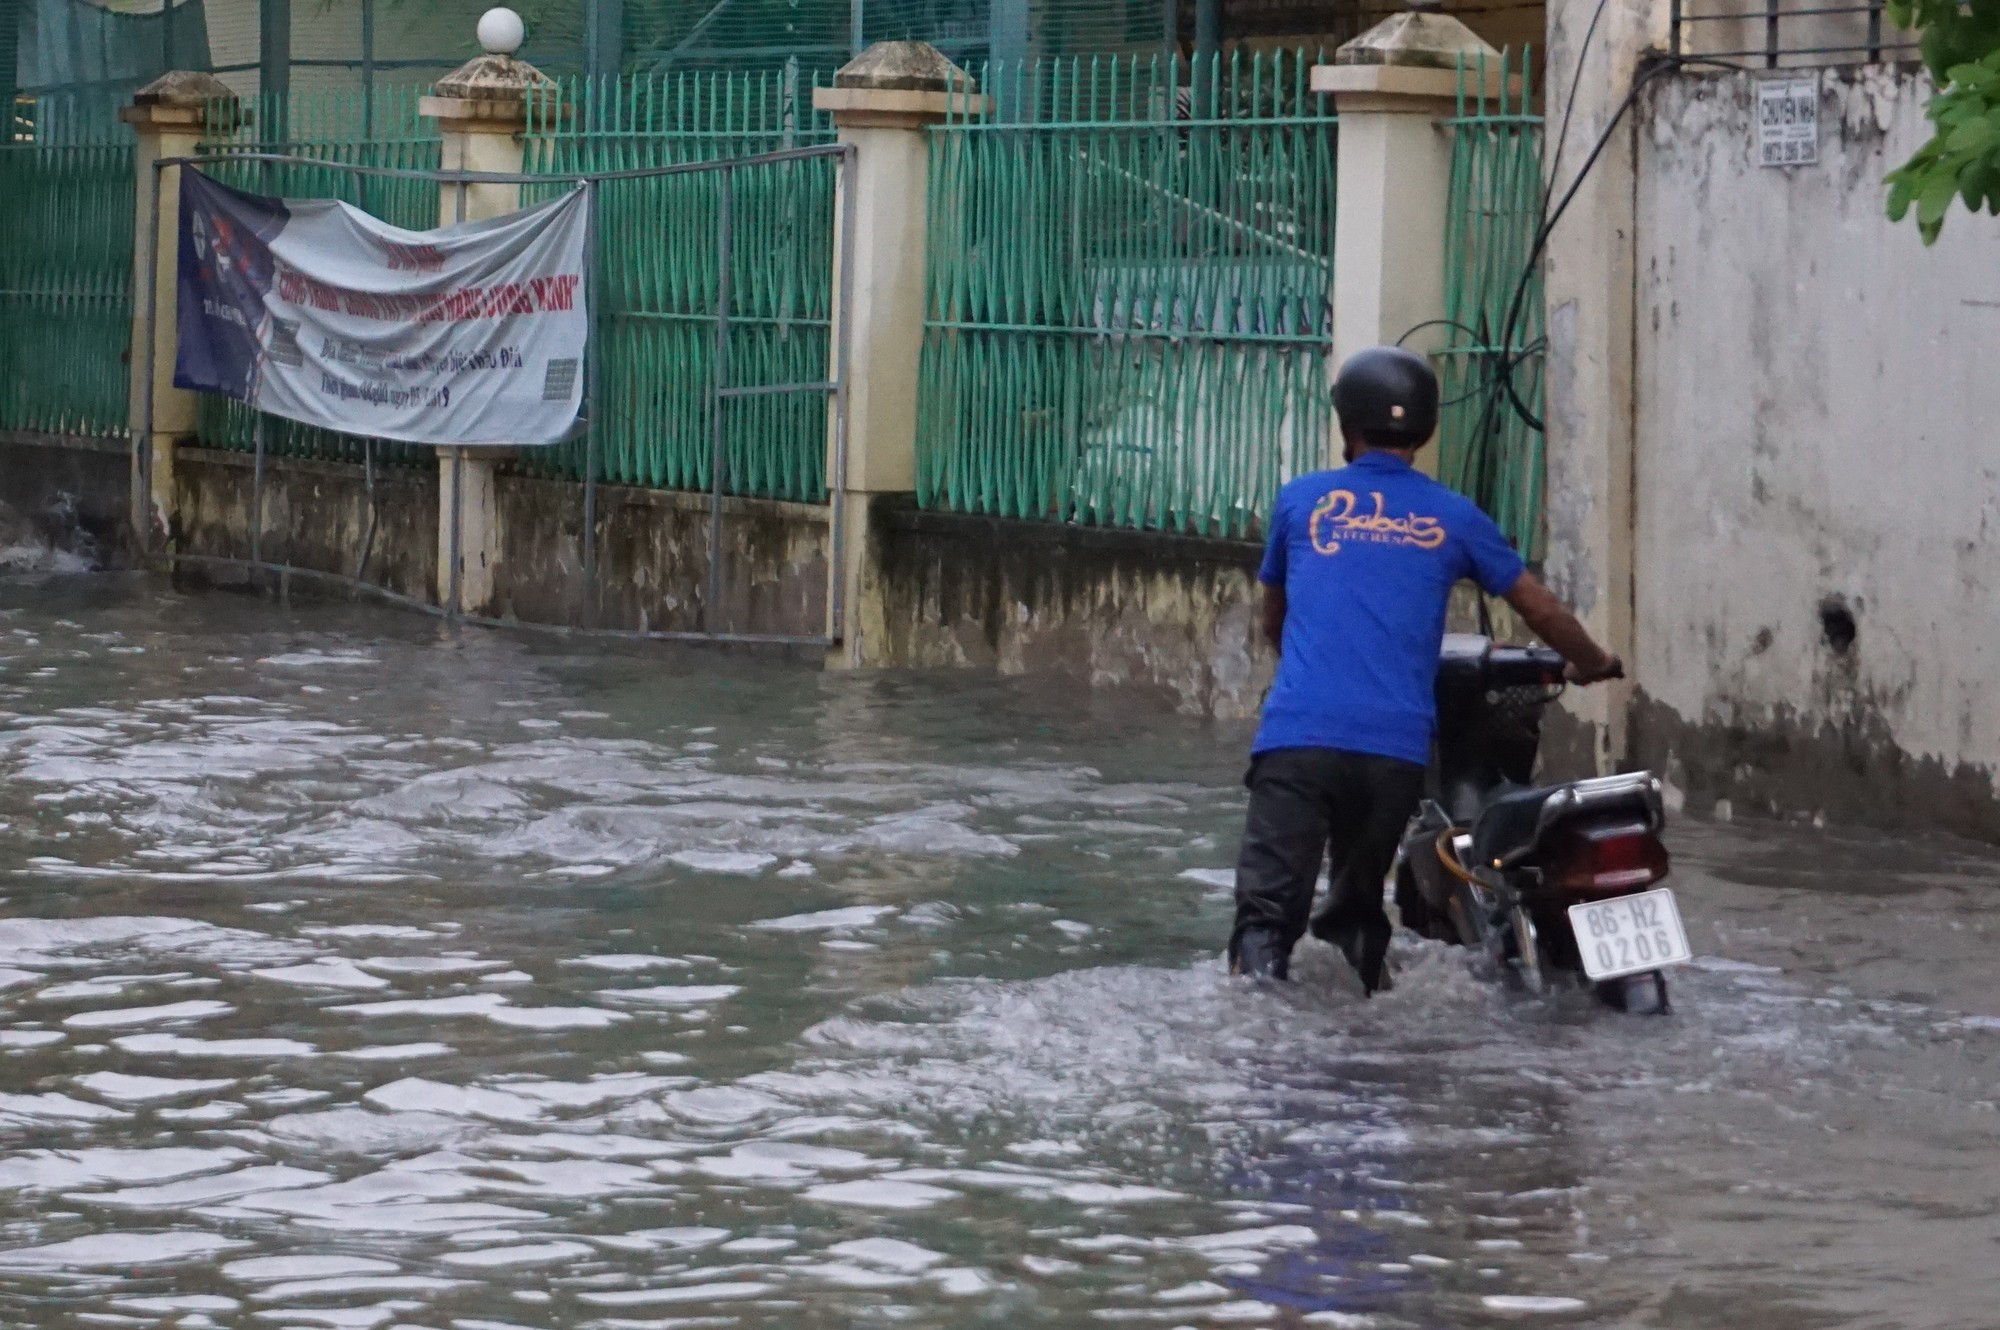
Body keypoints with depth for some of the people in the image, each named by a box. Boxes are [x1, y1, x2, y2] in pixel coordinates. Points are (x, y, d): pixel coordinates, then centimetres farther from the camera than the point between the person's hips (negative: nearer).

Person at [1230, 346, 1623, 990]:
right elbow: (1540, 608, 21)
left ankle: (1260, 964, -36)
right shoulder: (1453, 519, 12)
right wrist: (1594, 665, 40)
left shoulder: (1302, 500, 13)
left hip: (1298, 735, -2)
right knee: (1357, 903, 20)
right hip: (1396, 748, 2)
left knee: (1269, 905, -11)